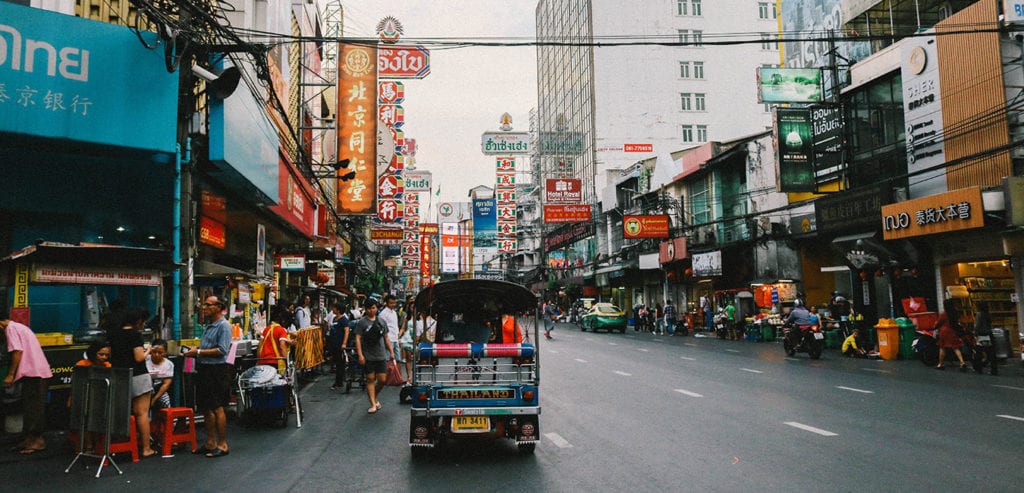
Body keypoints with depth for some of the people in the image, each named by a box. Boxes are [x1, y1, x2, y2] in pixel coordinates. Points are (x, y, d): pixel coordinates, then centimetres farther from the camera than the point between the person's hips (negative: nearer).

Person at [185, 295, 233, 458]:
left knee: (217, 408, -4)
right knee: (206, 408, 12)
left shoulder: (223, 326, -12)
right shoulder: (208, 326, 16)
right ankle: (211, 443, 22)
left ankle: (222, 445, 4)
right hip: (204, 369, 9)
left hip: (217, 370, -9)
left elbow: (221, 350, -20)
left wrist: (199, 352, -17)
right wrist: (194, 353, 5)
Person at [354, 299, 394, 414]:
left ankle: (374, 397, 26)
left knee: (382, 379, 1)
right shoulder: (362, 323, -2)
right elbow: (358, 339, -7)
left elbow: (386, 338, 16)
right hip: (368, 357, -3)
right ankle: (373, 404, 7)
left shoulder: (381, 322, 11)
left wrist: (391, 352, 12)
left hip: (381, 356, 3)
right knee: (370, 379, 0)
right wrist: (360, 355, -14)